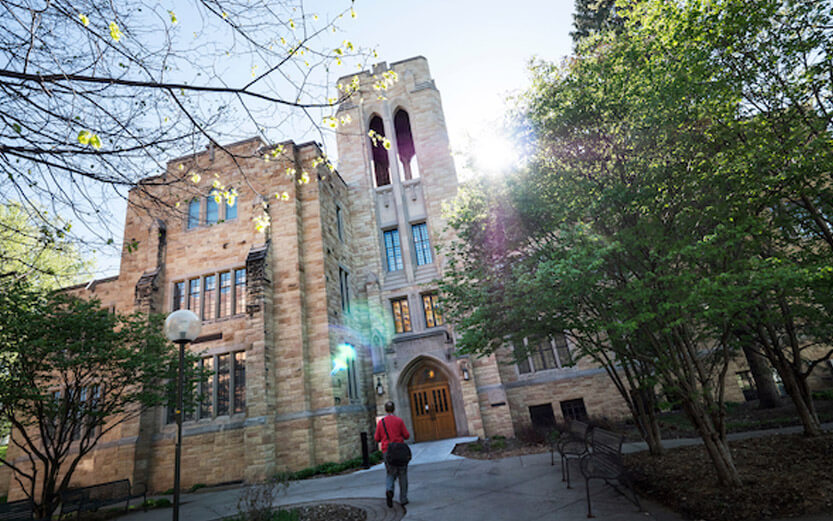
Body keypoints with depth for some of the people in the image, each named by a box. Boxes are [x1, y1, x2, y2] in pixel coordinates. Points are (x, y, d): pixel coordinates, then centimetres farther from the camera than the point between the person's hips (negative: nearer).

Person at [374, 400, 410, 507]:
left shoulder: (380, 422, 1)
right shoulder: (399, 420, -5)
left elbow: (377, 438, 5)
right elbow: (407, 435, -4)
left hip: (387, 452, 2)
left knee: (391, 475, 13)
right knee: (402, 475, 12)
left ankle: (389, 490, -15)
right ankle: (403, 499, 13)